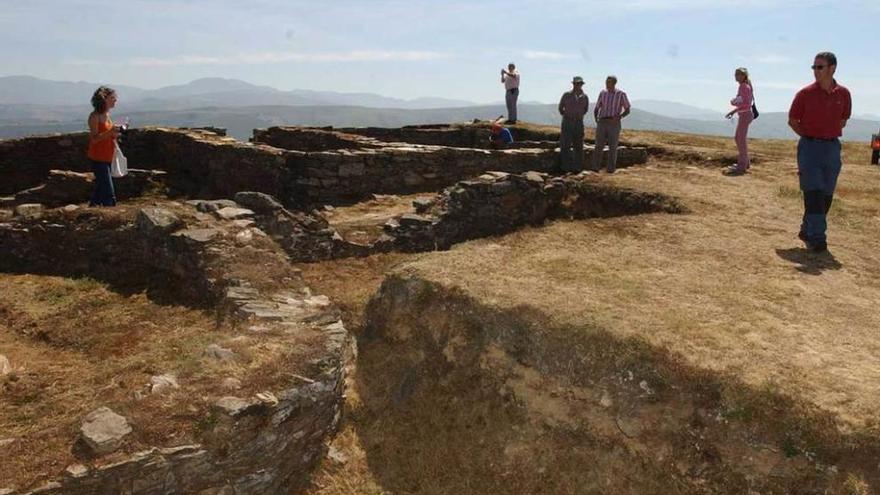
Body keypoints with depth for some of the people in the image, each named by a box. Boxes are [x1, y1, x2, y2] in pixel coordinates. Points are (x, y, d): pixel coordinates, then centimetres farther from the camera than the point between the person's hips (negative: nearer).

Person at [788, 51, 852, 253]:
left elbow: (843, 120, 18)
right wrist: (809, 137, 0)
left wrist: (830, 135, 6)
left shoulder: (843, 94, 4)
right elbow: (792, 121, 5)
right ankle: (816, 238, -8)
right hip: (810, 146, -4)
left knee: (826, 195, 8)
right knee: (813, 194, -10)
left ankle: (807, 230, 23)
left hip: (833, 147, 4)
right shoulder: (805, 94, -5)